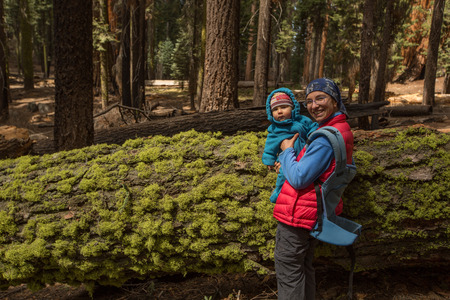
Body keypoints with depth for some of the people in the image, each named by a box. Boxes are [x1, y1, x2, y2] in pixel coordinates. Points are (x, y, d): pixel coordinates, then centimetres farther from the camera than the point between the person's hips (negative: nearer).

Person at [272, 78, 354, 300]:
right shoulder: (342, 129, 9)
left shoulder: (326, 138, -24)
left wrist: (287, 151, -8)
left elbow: (299, 179, -24)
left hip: (297, 215, -10)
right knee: (304, 268, 25)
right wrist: (290, 164, 11)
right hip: (315, 214, 10)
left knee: (288, 273, 3)